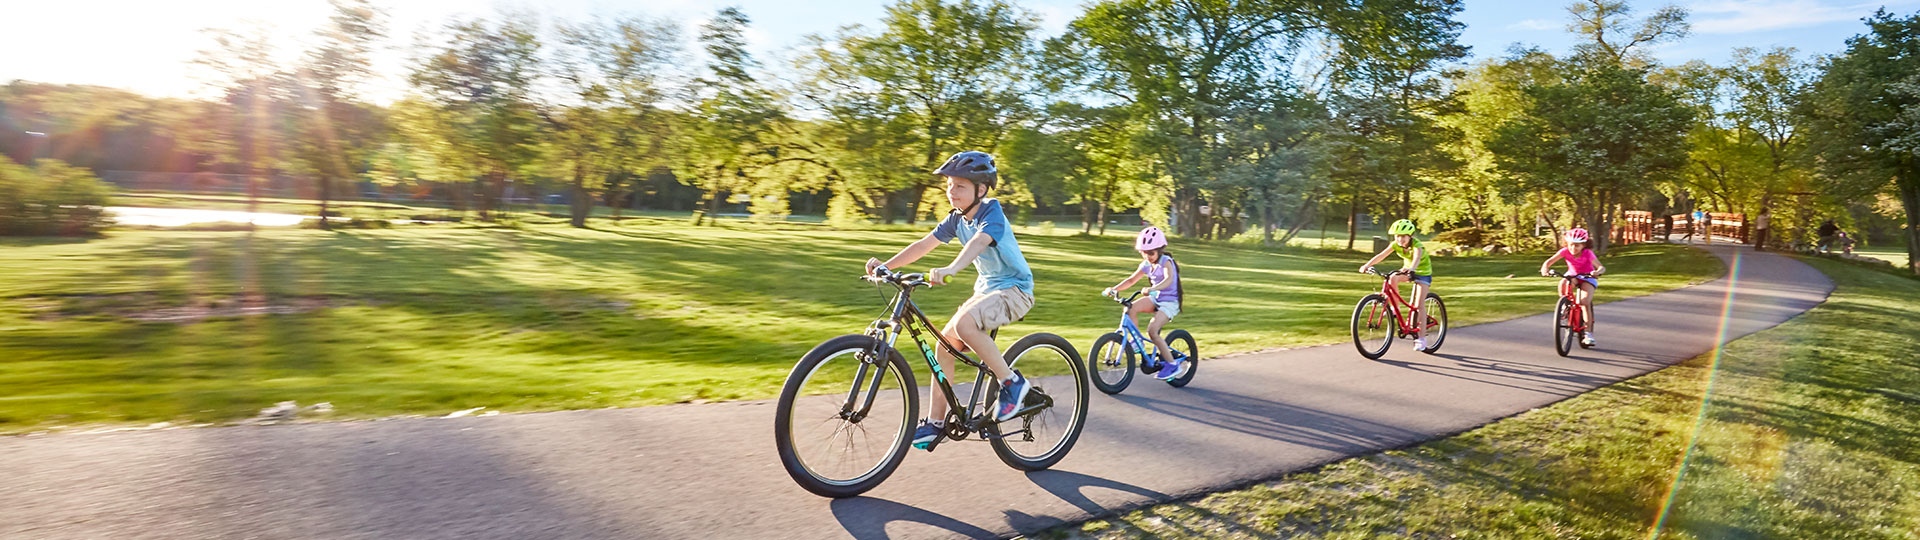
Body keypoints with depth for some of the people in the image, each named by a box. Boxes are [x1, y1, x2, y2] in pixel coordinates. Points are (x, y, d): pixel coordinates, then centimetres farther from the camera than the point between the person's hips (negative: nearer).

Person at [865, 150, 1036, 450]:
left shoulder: (992, 211, -18)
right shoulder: (957, 218, 4)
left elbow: (978, 242, -38)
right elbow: (924, 244, -2)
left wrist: (950, 269, -56)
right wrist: (885, 265, -14)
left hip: (1014, 289, -8)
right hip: (985, 289, 8)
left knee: (963, 324, -33)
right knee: (945, 344, -4)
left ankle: (1012, 383, -15)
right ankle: (935, 422, 5)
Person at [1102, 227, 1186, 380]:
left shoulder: (1166, 261, -17)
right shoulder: (1146, 265, 4)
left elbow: (1169, 279, -36)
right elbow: (1131, 280, 9)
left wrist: (1152, 289, -54)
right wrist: (1114, 289, -6)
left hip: (1170, 302, -7)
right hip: (1156, 299, 7)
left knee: (1152, 331, -24)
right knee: (1130, 308, -18)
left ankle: (1172, 364, -12)